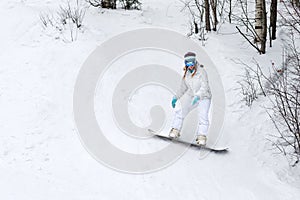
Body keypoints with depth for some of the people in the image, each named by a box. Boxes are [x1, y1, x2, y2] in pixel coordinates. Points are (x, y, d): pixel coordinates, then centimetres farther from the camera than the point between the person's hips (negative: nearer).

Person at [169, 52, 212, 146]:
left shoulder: (201, 72, -18)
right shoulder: (187, 73, 2)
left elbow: (204, 87, -26)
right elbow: (183, 87, 16)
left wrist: (198, 96, -40)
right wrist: (175, 98, 15)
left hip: (204, 97, -6)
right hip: (191, 96, 6)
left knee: (203, 116, -18)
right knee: (181, 111, -4)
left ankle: (201, 137, -10)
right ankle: (175, 130, 8)